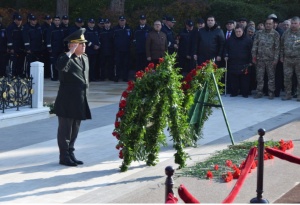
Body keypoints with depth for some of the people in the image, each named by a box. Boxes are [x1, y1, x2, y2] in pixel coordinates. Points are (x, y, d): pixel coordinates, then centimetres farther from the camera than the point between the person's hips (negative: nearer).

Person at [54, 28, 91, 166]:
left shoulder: (85, 58, 13)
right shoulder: (66, 58, -12)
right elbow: (60, 66, -38)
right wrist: (71, 52, -31)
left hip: (80, 102, 8)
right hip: (67, 102, -8)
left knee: (74, 130, 15)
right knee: (65, 129, 1)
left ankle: (70, 154, 25)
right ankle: (64, 156, 9)